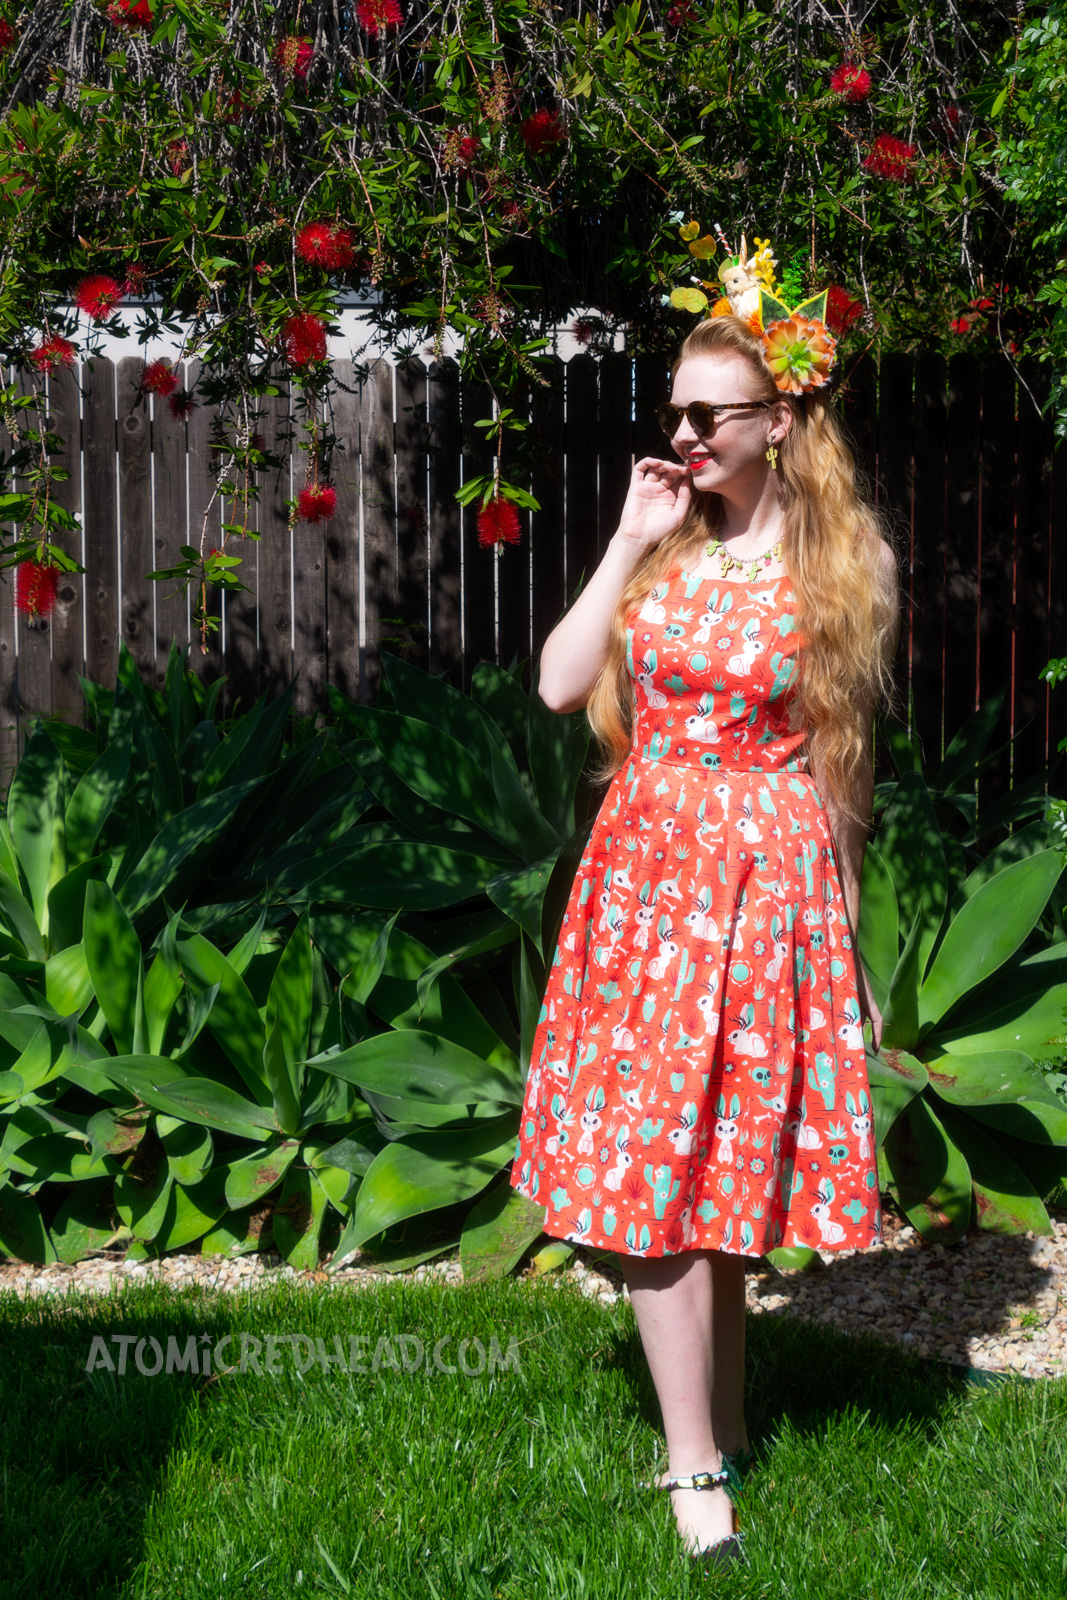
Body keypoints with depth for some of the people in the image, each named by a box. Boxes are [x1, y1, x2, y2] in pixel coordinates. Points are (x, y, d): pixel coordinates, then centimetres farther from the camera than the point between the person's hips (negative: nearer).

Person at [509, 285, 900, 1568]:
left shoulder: (839, 564, -2)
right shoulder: (664, 540, 8)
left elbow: (841, 756, 2)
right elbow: (560, 684, 0)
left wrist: (844, 919, 4)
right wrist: (631, 541, -4)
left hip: (767, 877, -3)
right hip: (645, 868, 3)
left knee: (733, 1157, 2)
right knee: (652, 1162, -2)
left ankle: (708, 1439, 16)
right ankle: (699, 1460, 5)